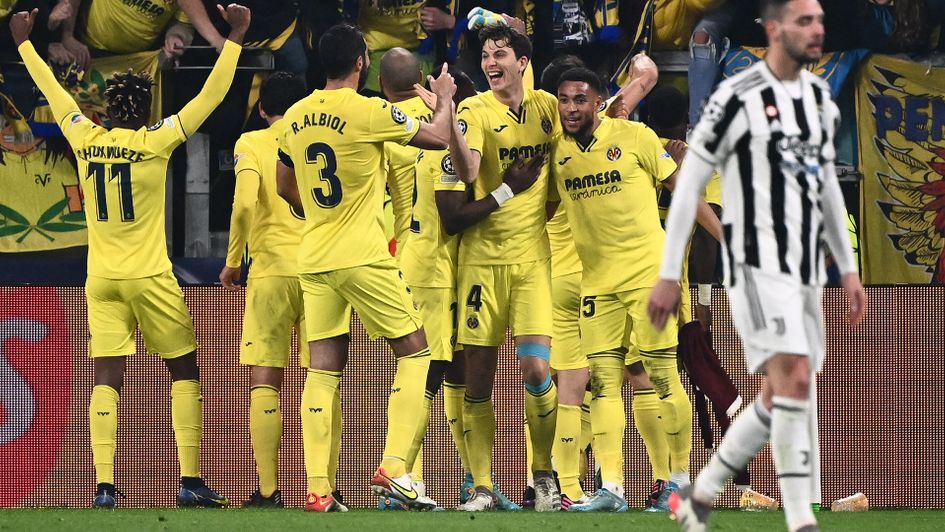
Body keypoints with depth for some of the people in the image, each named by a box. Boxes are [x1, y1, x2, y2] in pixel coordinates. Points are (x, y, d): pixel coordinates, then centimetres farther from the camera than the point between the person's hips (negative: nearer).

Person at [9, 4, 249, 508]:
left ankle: (103, 483, -10)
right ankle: (191, 480, 1)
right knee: (184, 371, 6)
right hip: (150, 277, -3)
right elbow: (210, 95, -6)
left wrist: (24, 43, 30)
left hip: (101, 279, 3)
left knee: (106, 378, 0)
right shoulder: (154, 142, -8)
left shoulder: (85, 140, 1)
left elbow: (53, 91, 16)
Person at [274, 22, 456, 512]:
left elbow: (284, 186, 20)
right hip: (364, 257, -6)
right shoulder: (368, 112, -12)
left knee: (322, 369, 6)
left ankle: (317, 488, 0)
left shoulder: (296, 117, 7)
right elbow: (438, 138, -2)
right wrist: (445, 99, 18)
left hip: (313, 260, 6)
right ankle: (393, 468, -8)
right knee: (414, 352, 5)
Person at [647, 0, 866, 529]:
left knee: (781, 399, 9)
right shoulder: (737, 98, -11)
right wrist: (669, 276, -7)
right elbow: (689, 184, -7)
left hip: (806, 267, 8)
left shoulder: (821, 98, 12)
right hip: (757, 262, -8)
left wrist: (849, 269, 17)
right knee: (795, 377, -20)